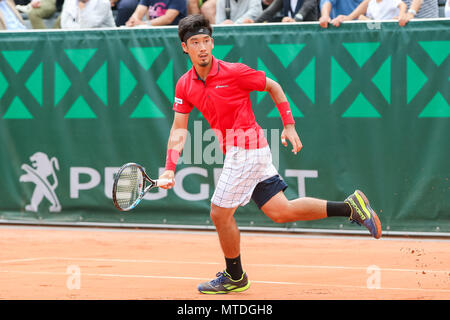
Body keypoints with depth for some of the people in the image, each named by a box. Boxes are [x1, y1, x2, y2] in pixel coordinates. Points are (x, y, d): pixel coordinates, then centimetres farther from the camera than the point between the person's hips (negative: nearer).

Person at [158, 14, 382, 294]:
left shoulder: (233, 72, -14)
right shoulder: (185, 85, 3)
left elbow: (273, 87, -1)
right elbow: (179, 130, 4)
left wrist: (290, 126, -1)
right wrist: (169, 169, -6)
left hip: (246, 149, -7)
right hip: (236, 152, 7)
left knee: (220, 213, -3)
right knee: (281, 212, 7)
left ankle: (235, 277, 18)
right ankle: (351, 207, 12)